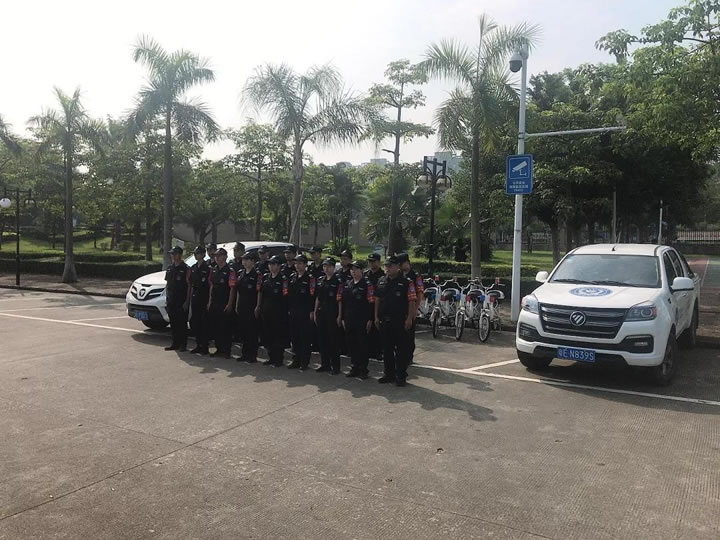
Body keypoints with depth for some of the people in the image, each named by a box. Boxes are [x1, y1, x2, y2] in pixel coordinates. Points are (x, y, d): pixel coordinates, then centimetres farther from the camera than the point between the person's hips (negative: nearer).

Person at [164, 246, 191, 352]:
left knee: (182, 323, -2)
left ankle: (183, 345, 4)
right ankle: (175, 344, 19)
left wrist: (187, 301, -14)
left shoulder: (186, 269, -7)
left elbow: (189, 286, -9)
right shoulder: (170, 268, 13)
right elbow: (168, 284, 19)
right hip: (171, 301, 6)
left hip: (182, 301, -6)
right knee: (173, 323, 10)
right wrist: (167, 298, 12)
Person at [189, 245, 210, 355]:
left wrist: (209, 301, -13)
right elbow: (191, 284, 18)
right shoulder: (193, 268, 13)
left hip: (204, 299, -7)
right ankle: (198, 345, 17)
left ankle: (204, 347, 3)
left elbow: (211, 286, -10)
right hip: (195, 299, 7)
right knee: (194, 322, 8)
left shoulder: (207, 268, -8)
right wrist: (190, 298, 12)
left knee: (204, 323, -3)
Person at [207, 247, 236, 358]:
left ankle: (227, 350, 5)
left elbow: (232, 288, -12)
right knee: (214, 327, 11)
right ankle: (218, 349, 21)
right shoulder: (214, 271, 13)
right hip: (214, 304, 7)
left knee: (226, 328, -2)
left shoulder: (230, 271, -9)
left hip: (225, 304, -7)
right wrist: (210, 301, 13)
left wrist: (229, 304, -17)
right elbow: (212, 286, 18)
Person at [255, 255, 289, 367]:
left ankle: (279, 359, 9)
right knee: (267, 335, 12)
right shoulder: (265, 278, 11)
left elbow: (285, 295, -10)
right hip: (266, 310, 7)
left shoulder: (283, 279, -8)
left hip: (278, 311, -6)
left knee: (279, 336, 0)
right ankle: (271, 357, 23)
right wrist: (258, 306, 13)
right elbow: (260, 292, 16)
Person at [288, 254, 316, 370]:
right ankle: (296, 360, 21)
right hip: (293, 312, 6)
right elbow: (289, 294, 17)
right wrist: (288, 308, 12)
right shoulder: (292, 277, 12)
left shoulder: (310, 278, -7)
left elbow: (312, 296, -11)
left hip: (305, 312, -6)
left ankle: (305, 362, 8)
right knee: (294, 337, 11)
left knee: (305, 338, -1)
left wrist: (311, 312, -14)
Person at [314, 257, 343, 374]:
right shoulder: (321, 281, 12)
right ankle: (325, 364, 21)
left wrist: (339, 316, -15)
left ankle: (335, 366, 7)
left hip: (333, 315, -6)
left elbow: (340, 300, -11)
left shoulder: (338, 281, -7)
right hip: (321, 314, 6)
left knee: (333, 341, -1)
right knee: (322, 339, 11)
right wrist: (315, 312, 13)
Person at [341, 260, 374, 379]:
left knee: (363, 345, 1)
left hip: (362, 321, -6)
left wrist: (370, 320, -13)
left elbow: (371, 303, -9)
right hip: (349, 321, 6)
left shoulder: (367, 285, -6)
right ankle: (354, 368, 20)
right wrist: (343, 318, 12)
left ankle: (363, 370, 9)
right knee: (351, 345, 10)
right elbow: (343, 302, 16)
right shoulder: (347, 285, 12)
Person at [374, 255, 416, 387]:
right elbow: (377, 300, 15)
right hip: (384, 320, 6)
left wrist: (409, 318, -14)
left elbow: (412, 302, -8)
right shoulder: (381, 281, 11)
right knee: (387, 348, 12)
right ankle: (389, 374, 24)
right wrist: (376, 317, 11)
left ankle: (401, 376, 10)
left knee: (401, 349, 1)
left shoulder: (406, 282, -6)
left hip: (400, 321, -5)